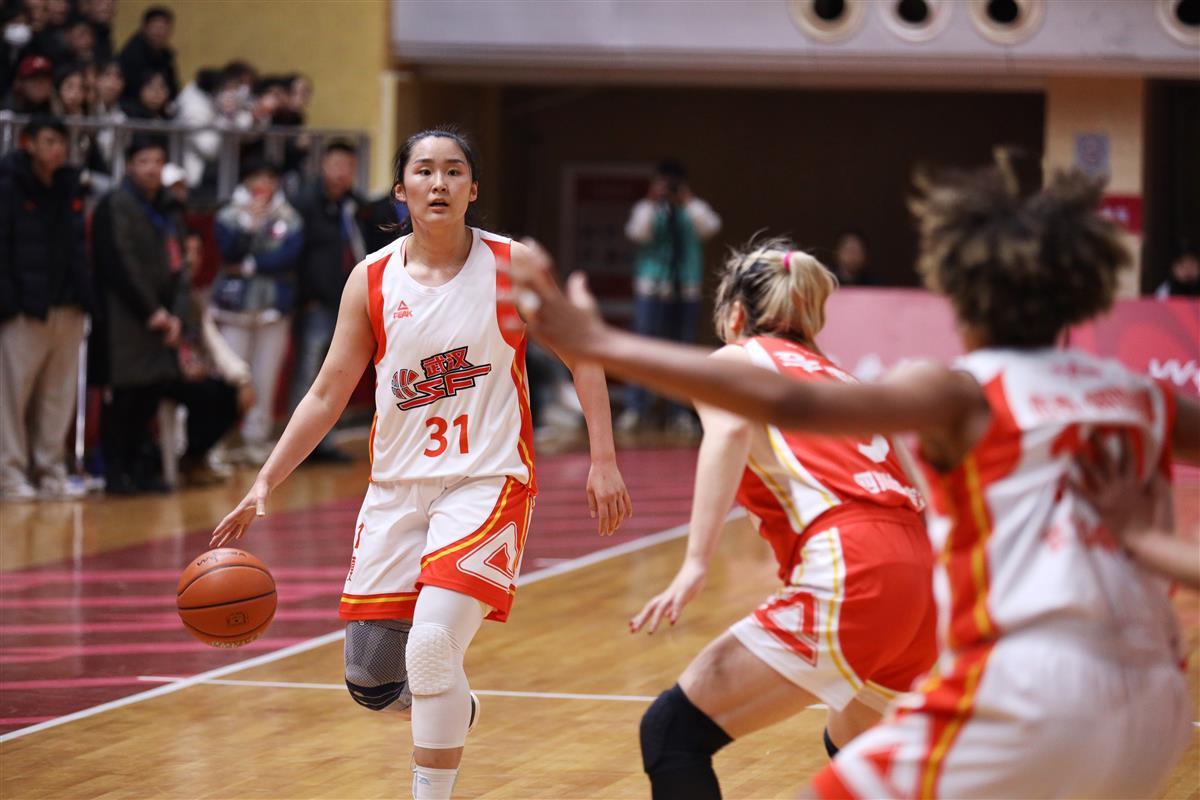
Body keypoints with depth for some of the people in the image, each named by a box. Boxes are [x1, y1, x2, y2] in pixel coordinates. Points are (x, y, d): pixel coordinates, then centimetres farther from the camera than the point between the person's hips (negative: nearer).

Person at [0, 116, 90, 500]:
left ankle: (51, 471, 16)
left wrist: (83, 293, 5)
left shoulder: (69, 187, 12)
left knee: (59, 395, 9)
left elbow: (77, 246, 13)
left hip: (66, 307, 6)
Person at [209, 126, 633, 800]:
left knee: (432, 647, -23)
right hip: (398, 486, 4)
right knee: (370, 681, 5)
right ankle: (450, 710, 39)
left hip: (487, 482, -4)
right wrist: (265, 485, -1)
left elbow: (582, 355, 2)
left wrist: (604, 461, -6)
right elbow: (328, 395, 6)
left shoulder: (514, 265, -5)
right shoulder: (373, 280, 1)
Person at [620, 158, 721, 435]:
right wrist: (653, 203, -15)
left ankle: (680, 412, 7)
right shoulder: (646, 208, 7)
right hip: (652, 288, -2)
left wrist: (687, 202, -14)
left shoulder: (694, 208, 10)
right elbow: (639, 233, -10)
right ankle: (634, 409, -10)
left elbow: (710, 228, -9)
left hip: (686, 288, 2)